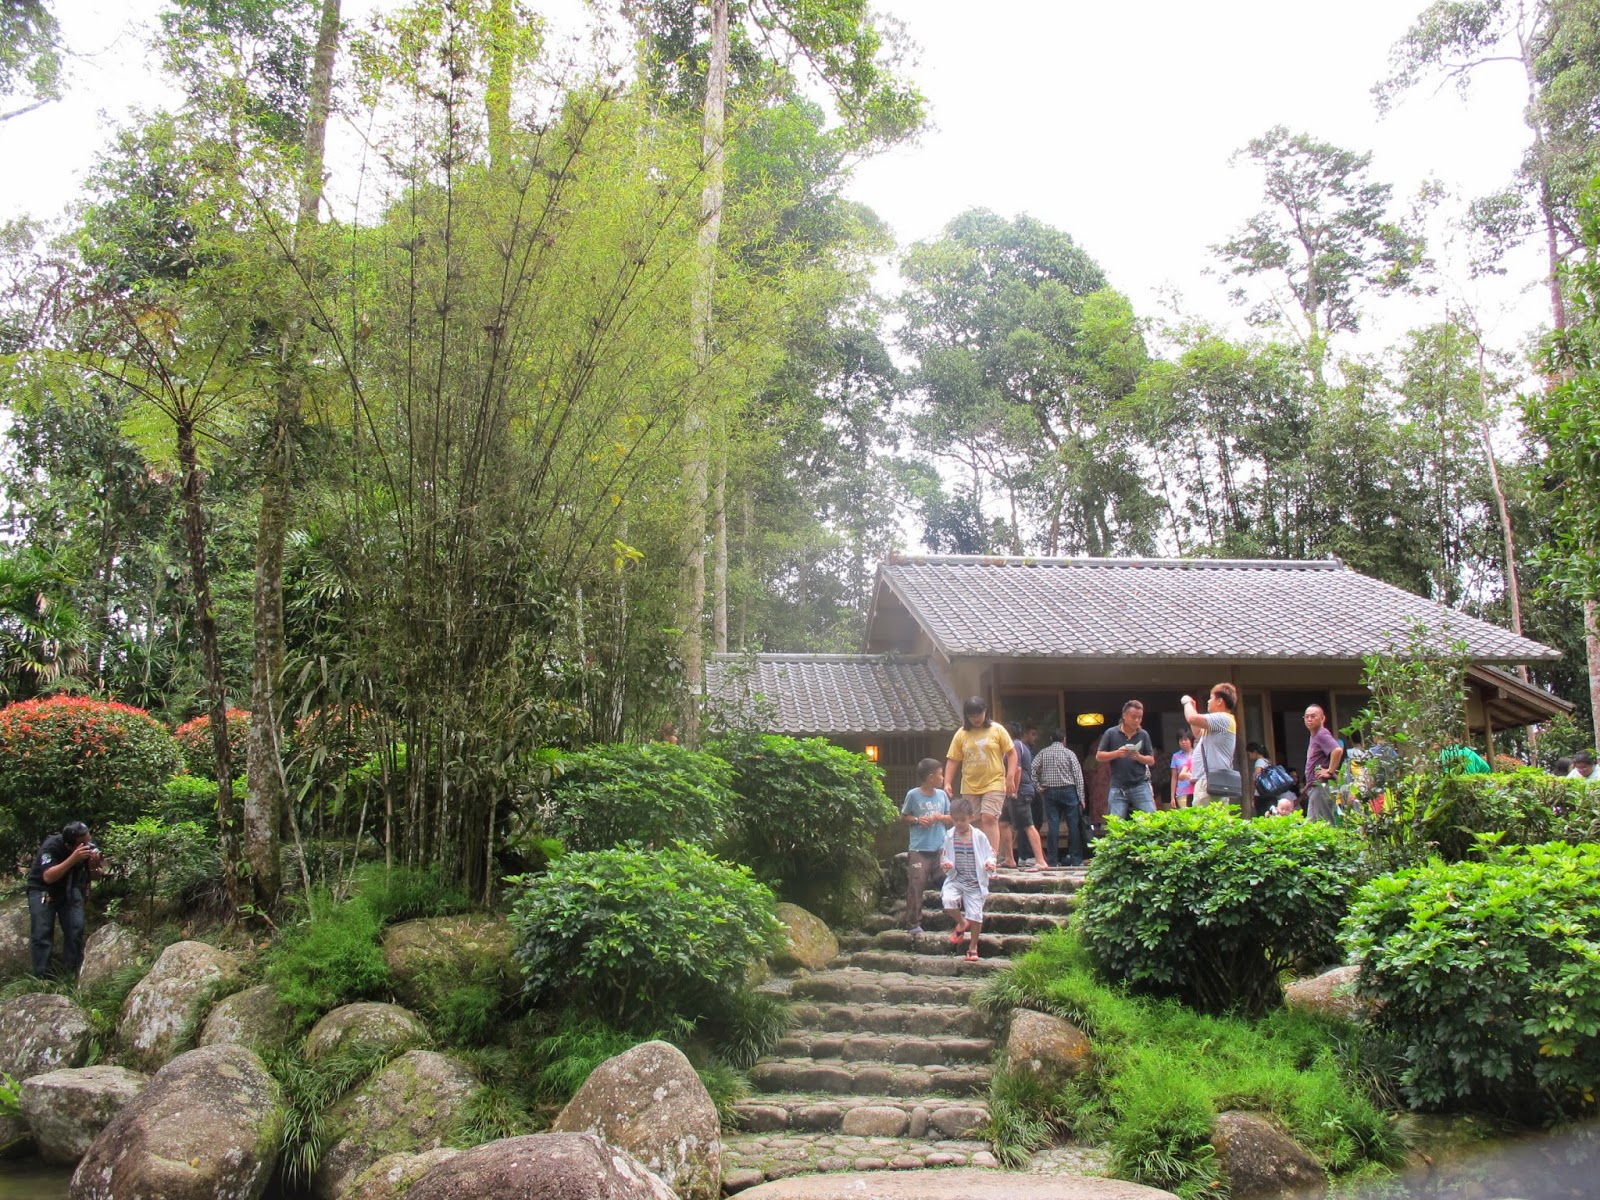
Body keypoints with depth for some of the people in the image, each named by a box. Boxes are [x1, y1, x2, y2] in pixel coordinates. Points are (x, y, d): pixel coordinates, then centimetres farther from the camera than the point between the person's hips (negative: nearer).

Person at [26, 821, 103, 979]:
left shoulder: (89, 847, -17)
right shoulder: (51, 846, -29)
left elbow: (95, 877, -7)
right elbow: (48, 877, -38)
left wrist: (94, 865, -30)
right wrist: (73, 859, -48)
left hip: (69, 889, 3)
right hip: (42, 891, -3)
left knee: (76, 929, -10)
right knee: (42, 933, -14)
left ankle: (73, 974, 0)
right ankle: (44, 977, -9)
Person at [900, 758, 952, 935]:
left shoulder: (942, 794, 8)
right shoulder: (913, 795, -4)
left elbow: (950, 817, 17)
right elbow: (903, 816, 6)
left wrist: (941, 817, -4)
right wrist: (917, 820, -11)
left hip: (940, 848, 4)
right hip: (919, 849, -4)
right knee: (916, 884, -10)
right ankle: (913, 924, -5)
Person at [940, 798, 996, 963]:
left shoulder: (979, 836, -5)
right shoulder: (950, 837, -1)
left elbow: (989, 854, 3)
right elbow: (945, 856, 8)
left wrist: (989, 863, -19)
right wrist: (945, 863, -14)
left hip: (975, 883, -1)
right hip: (955, 880, 1)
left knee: (975, 914, -1)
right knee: (948, 901, -26)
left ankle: (973, 947, 22)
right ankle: (961, 923, 8)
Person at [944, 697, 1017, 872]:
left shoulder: (997, 730, -1)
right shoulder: (961, 734, 4)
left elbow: (1011, 753, 1)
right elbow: (952, 760, 6)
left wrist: (1010, 778, -7)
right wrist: (947, 783, -3)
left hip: (994, 784, -3)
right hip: (969, 787, 3)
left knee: (989, 818, -16)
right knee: (975, 823, 6)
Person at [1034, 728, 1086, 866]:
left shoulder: (1043, 753, 6)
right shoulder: (1069, 753, 1)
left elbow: (1032, 769, -5)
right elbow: (1078, 776, -3)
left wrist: (1038, 787, 1)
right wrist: (1081, 798, -3)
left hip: (1050, 792, 2)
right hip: (1068, 790, -2)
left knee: (1053, 826, 1)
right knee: (1073, 825, 3)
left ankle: (1053, 860, 0)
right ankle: (1076, 860, 2)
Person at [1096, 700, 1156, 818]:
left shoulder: (1143, 735, 6)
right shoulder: (1111, 733, 1)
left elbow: (1151, 760, 9)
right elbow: (1099, 756, 3)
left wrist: (1138, 757, -13)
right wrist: (1116, 753, -14)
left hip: (1140, 786, 1)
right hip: (1118, 787, -1)